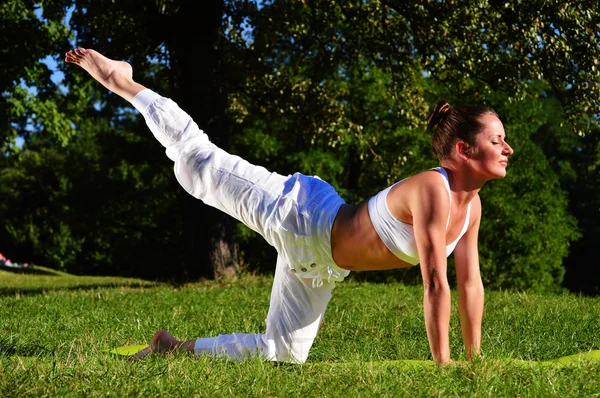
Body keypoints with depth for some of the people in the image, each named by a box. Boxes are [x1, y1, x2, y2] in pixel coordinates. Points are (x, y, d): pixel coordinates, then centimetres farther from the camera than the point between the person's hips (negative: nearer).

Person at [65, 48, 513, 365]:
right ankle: (122, 81, 23)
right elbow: (436, 284, -34)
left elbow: (470, 282, 1)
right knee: (200, 163, 5)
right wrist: (442, 365, -32)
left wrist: (475, 359, 1)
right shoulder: (432, 189, -31)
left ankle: (176, 349, 29)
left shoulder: (472, 205, -5)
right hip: (299, 214, -8)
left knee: (283, 352, 13)